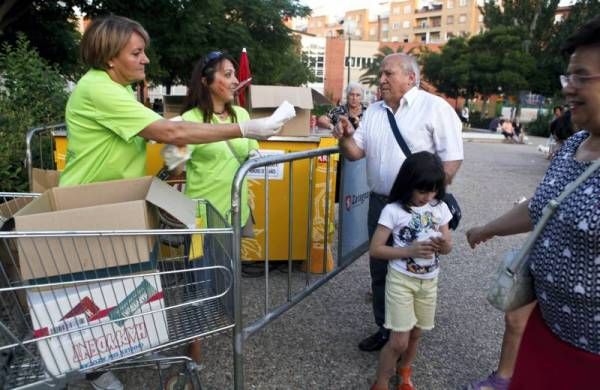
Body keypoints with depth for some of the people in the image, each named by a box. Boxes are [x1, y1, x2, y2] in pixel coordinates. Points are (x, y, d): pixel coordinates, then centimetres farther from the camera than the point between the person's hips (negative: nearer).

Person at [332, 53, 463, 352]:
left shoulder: (435, 108, -8)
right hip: (379, 203, 6)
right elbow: (355, 152, 11)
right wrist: (345, 137, -10)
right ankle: (385, 328, 32)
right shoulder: (374, 111, 11)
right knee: (379, 269, 14)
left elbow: (452, 158, -12)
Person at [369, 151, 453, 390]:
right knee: (399, 341, -4)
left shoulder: (440, 208, -1)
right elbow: (375, 249, -15)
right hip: (401, 280, -4)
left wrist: (443, 245, -18)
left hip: (429, 281, 5)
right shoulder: (393, 210, -15)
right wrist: (410, 250, -25)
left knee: (415, 334, 18)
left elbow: (448, 247, 6)